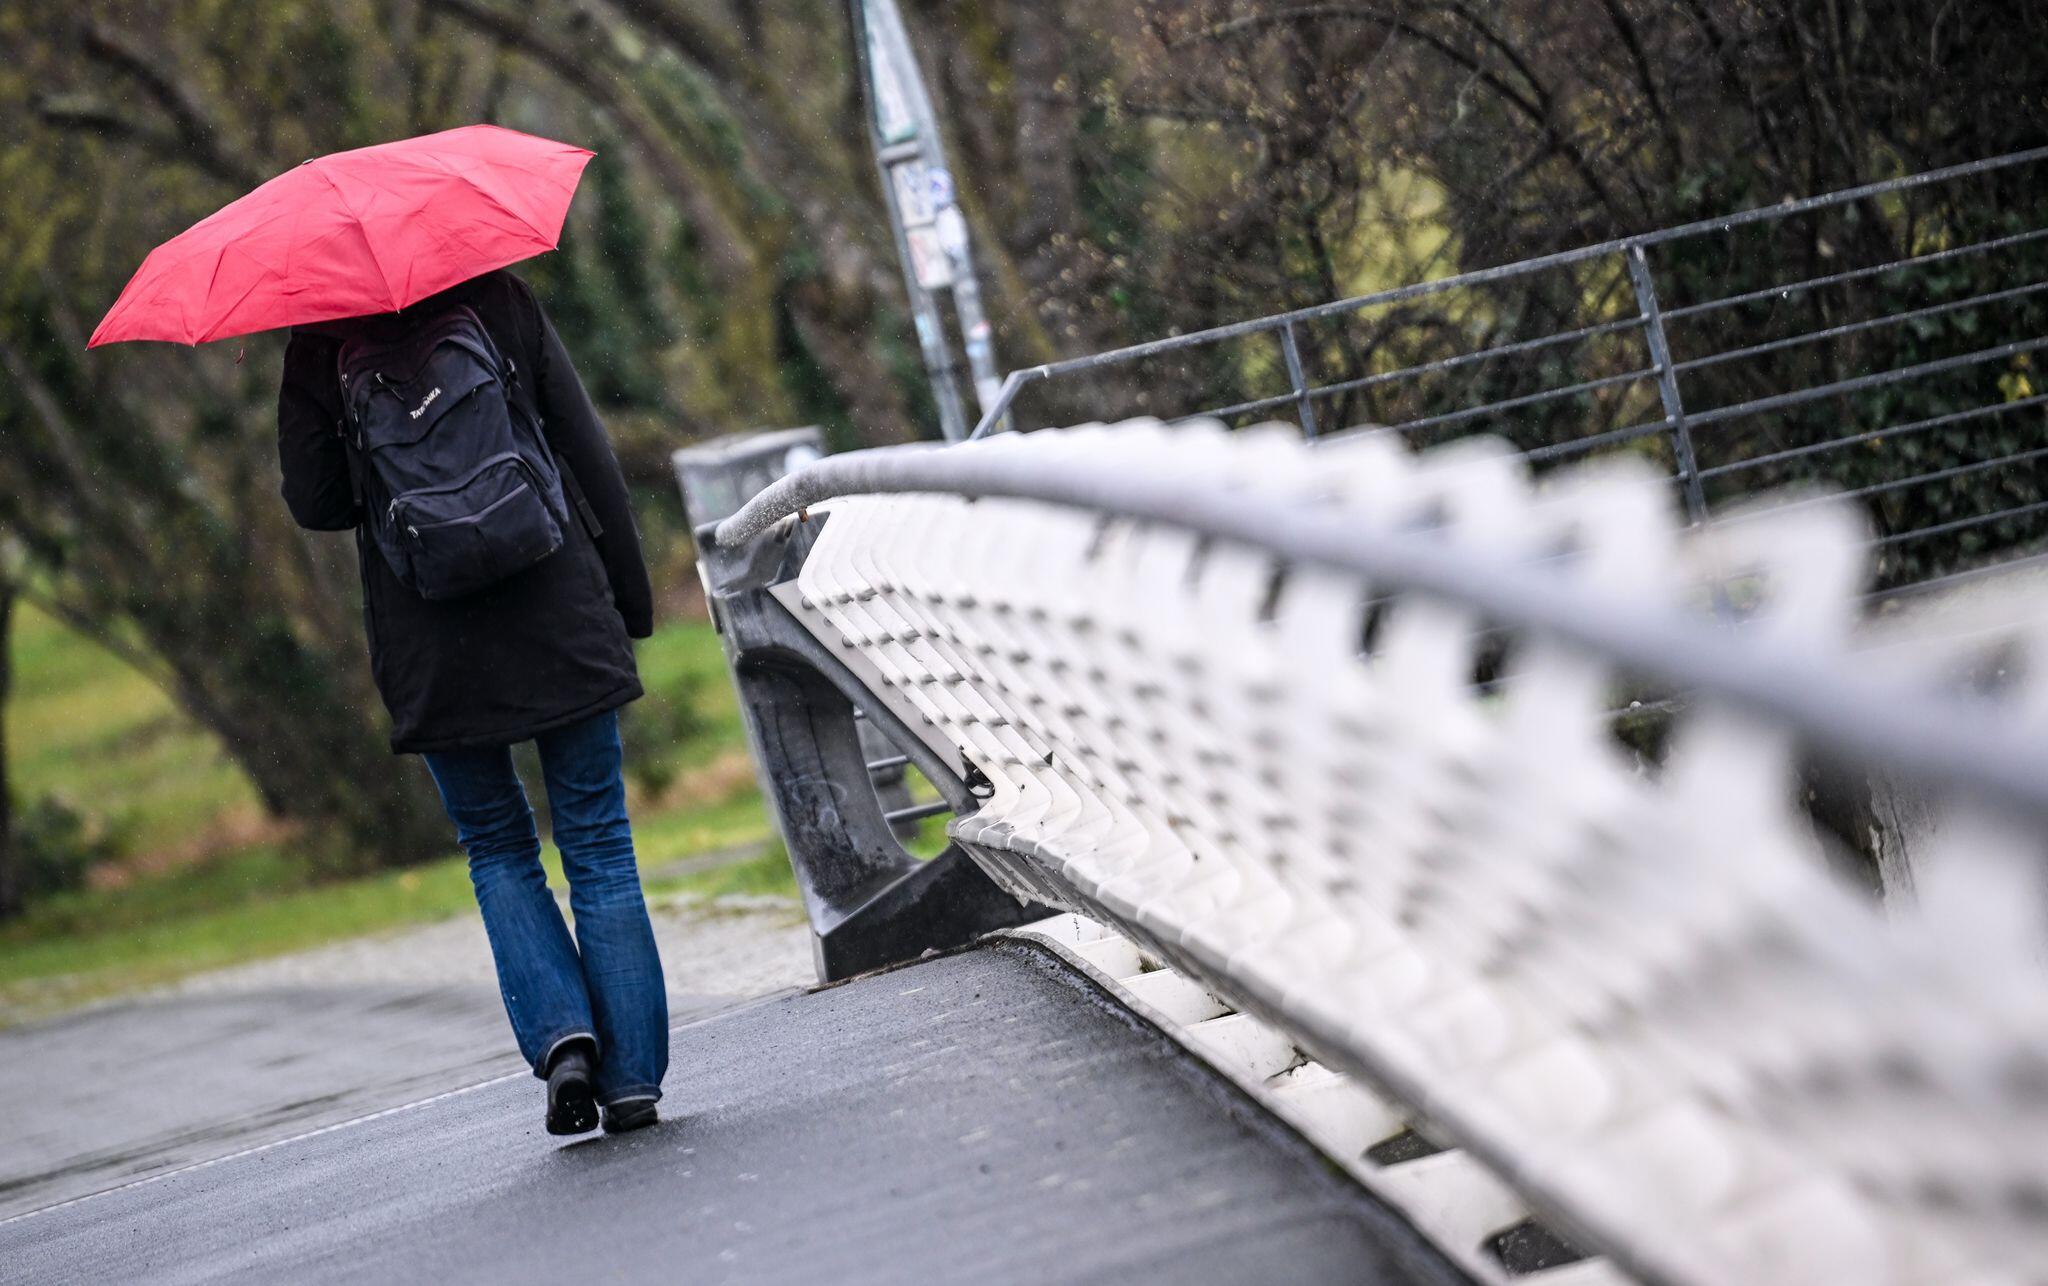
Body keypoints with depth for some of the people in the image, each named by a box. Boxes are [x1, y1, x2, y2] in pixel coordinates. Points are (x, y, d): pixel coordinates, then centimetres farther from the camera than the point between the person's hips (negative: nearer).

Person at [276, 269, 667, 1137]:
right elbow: (590, 455, 1)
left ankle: (560, 1033, -5)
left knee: (498, 852, 15)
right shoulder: (499, 301, 2)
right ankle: (632, 1075, 2)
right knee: (598, 845, 7)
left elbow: (314, 502, -2)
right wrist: (630, 595, 8)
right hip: (558, 617, 0)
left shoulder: (317, 352, 0)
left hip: (431, 649, 0)